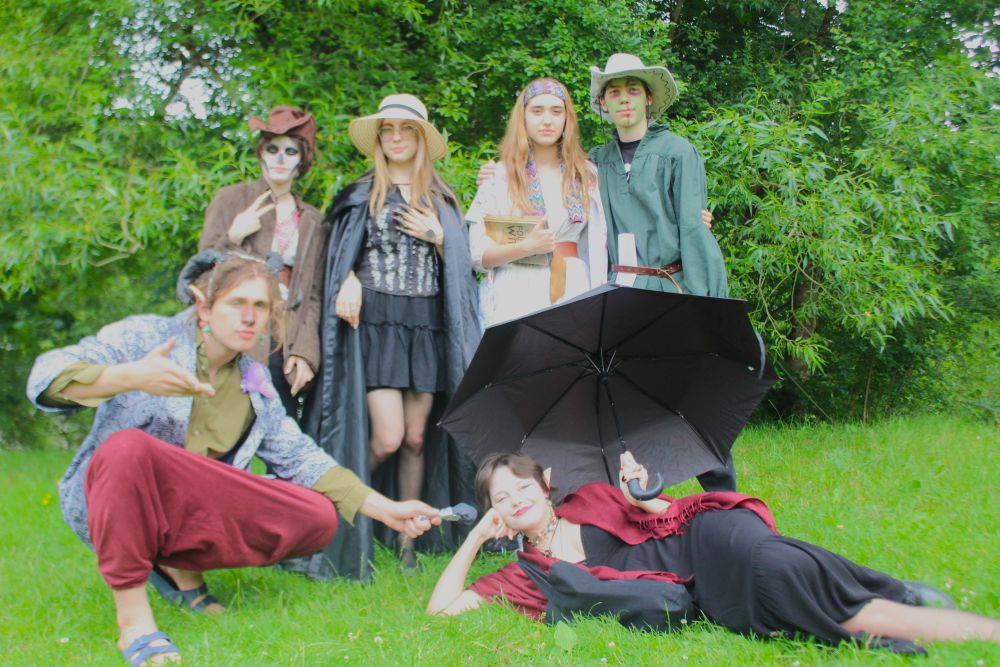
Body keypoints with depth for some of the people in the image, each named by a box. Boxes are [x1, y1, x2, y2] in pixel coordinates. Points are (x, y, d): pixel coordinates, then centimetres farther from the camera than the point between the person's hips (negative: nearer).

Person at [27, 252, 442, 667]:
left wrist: (385, 510, 3)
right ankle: (132, 617, -26)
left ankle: (182, 566, 2)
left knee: (318, 516, -12)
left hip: (193, 515, 5)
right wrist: (129, 376, -33)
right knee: (128, 446, -39)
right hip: (108, 503, -5)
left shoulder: (255, 385, 11)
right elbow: (47, 377, -15)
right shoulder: (145, 337, -5)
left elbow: (299, 457, 11)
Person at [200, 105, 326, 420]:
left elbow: (313, 296, 12)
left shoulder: (313, 222, 15)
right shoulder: (230, 200, 6)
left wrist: (304, 352, -1)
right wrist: (232, 238, -12)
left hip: (284, 351, 3)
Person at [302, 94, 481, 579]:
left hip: (425, 325, 3)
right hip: (374, 321, -2)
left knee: (417, 438, 0)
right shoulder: (361, 195, 11)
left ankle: (408, 541, 10)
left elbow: (459, 265, 15)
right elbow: (341, 256, 9)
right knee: (388, 437, -14)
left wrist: (437, 238, -4)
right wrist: (350, 281, -12)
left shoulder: (441, 200, 16)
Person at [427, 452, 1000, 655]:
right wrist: (478, 534, 6)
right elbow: (442, 606, 7)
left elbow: (670, 514, 14)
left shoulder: (593, 499, 12)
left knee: (780, 570, -32)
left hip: (708, 537, -1)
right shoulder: (527, 575, 13)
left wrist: (641, 498, -6)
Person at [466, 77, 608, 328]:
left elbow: (598, 248, 14)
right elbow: (477, 255, 1)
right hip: (515, 300, -2)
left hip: (573, 297, 2)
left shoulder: (587, 176, 14)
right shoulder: (499, 177, 7)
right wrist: (527, 246, -13)